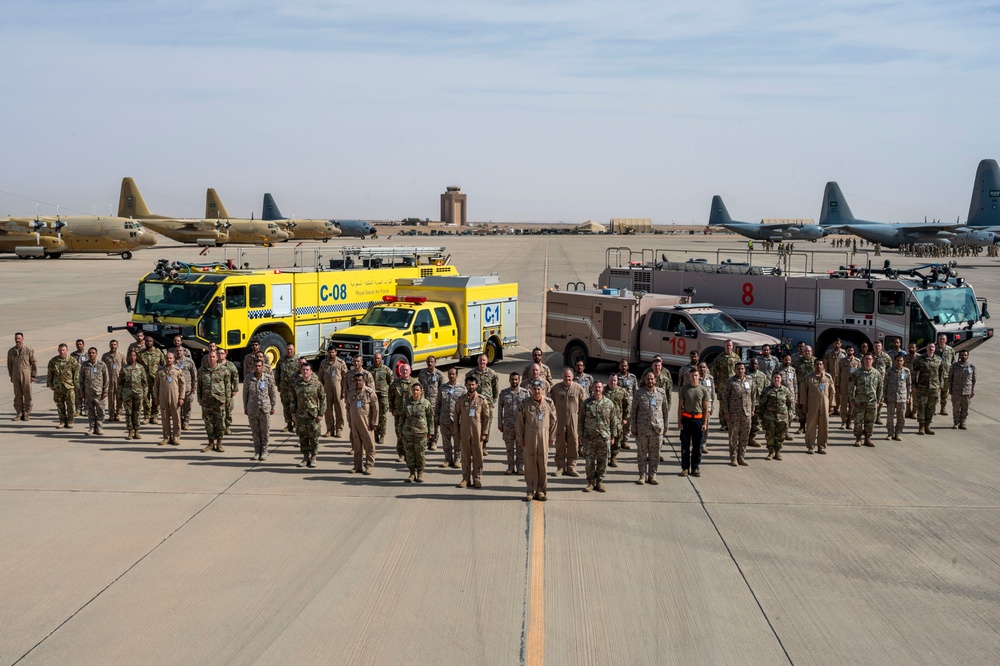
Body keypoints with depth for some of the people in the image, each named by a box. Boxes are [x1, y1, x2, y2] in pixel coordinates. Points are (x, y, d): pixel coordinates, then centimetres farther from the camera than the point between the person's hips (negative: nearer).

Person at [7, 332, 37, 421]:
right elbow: (10, 364, 12)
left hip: (26, 375, -3)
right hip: (16, 375, 3)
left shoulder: (29, 350, -5)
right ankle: (19, 413, 13)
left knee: (27, 395, 0)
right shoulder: (11, 351, 5)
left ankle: (27, 414, 8)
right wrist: (11, 376, 11)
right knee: (17, 395, 6)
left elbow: (34, 363, -2)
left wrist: (33, 375, -3)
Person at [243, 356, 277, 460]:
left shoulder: (268, 378, -4)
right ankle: (257, 451, 19)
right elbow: (245, 394, 7)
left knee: (265, 431, 4)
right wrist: (245, 408, 8)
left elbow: (273, 393, 2)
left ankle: (264, 452, 14)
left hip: (265, 409, -2)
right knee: (255, 432, 9)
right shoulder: (248, 378, 0)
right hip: (252, 409, 2)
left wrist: (273, 407, 2)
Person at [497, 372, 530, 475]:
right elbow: (500, 409, 6)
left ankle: (520, 467, 14)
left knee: (520, 447, 4)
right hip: (508, 425, 1)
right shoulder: (504, 393, 3)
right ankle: (510, 467, 17)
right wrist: (500, 424, 4)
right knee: (509, 447, 7)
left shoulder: (525, 392, 1)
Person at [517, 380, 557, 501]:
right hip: (529, 436, 0)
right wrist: (520, 438, 2)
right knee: (530, 464, 2)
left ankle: (541, 491, 13)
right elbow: (520, 421, 4)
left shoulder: (549, 403, 2)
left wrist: (551, 437, 6)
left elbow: (553, 421, 7)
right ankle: (531, 491, 10)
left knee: (543, 463, 3)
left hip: (543, 436, 0)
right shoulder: (526, 403, 0)